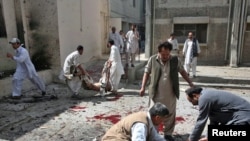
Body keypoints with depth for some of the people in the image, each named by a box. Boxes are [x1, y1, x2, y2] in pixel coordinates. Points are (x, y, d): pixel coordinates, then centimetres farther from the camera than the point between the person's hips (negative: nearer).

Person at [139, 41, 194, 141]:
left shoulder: (175, 60, 0)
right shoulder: (152, 60, -4)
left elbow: (182, 71, 13)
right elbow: (146, 73, 2)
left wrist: (190, 83, 9)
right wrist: (143, 87, -5)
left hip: (170, 94, 2)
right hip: (156, 93, -1)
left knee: (170, 114, 11)